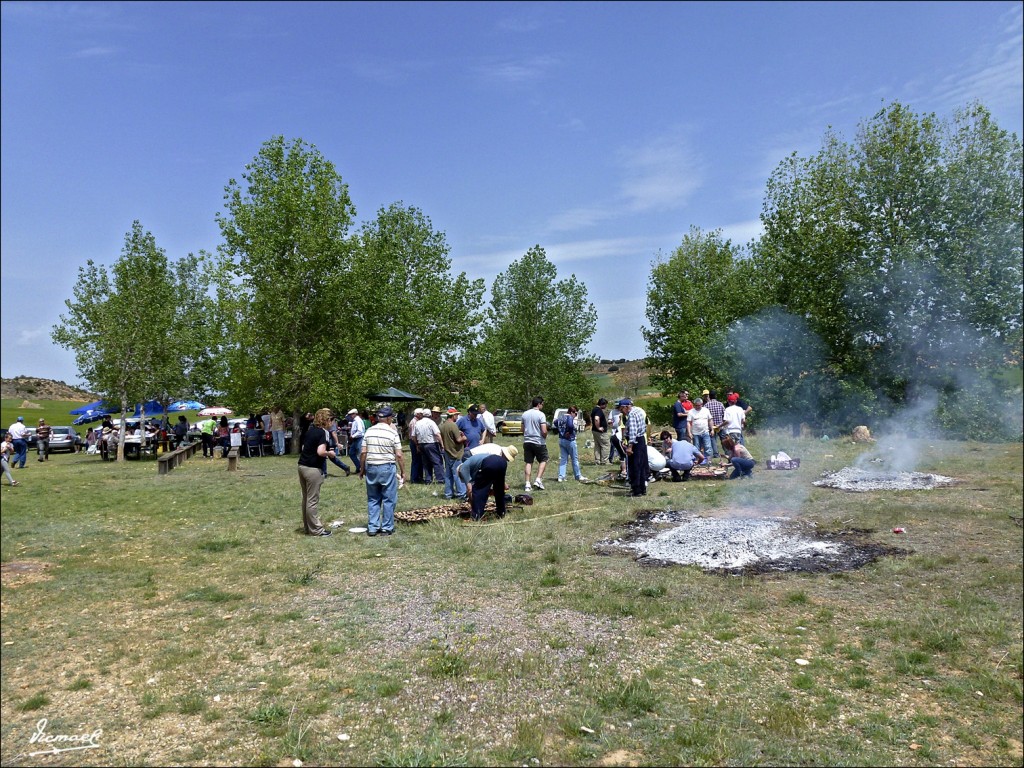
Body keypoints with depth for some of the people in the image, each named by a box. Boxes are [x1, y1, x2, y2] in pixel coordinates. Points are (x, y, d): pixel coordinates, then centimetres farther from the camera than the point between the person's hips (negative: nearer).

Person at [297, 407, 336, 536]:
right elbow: (320, 452, -25)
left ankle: (307, 526, 27)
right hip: (313, 469, -8)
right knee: (313, 500, 0)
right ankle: (316, 529, 8)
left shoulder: (310, 430, 11)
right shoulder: (323, 432, -13)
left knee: (306, 498, 17)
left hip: (302, 466, 8)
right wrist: (329, 453, -5)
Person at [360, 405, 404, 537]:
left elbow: (363, 452, 1)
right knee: (389, 500, 7)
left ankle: (372, 528, 16)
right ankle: (387, 528, 11)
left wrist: (362, 469, 13)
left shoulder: (369, 431, 2)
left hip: (371, 468, 4)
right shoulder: (393, 432, -8)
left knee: (373, 499, 13)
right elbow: (399, 455, -9)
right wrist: (403, 472, 0)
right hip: (387, 468, -4)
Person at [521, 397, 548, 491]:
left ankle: (527, 484, 5)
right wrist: (545, 437, 3)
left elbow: (522, 429, 14)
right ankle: (538, 480, 0)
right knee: (543, 460, 12)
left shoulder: (525, 414, 7)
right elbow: (544, 431, -17)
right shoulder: (541, 414, -11)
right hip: (539, 442, -5)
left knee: (529, 463, 9)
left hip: (527, 442, 5)